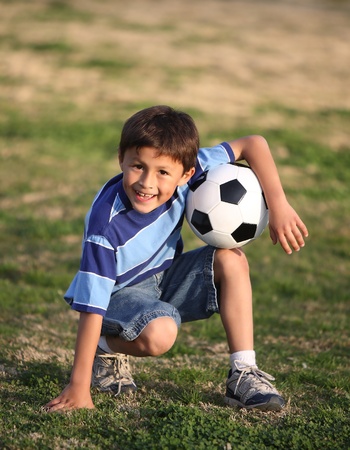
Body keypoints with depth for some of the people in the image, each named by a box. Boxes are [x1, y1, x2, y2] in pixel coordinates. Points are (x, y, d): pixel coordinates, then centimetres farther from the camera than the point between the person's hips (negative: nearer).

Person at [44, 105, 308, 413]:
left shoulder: (185, 175, -23)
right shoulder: (106, 222, -34)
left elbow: (253, 144, -16)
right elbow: (92, 306, -33)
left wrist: (279, 206, -27)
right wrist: (79, 387, -34)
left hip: (165, 277, 5)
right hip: (120, 292, -5)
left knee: (231, 259, -17)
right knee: (159, 334, -34)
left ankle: (243, 375, -14)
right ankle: (108, 348, 0)